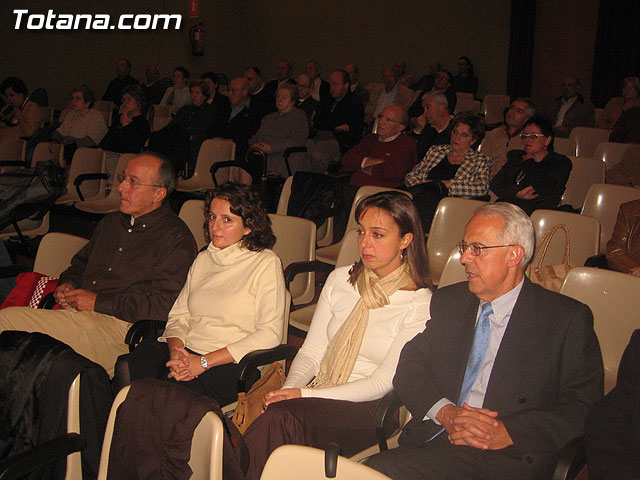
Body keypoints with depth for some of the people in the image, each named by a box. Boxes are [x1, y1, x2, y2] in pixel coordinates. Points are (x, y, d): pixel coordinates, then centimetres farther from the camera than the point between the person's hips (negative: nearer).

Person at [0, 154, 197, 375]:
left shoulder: (176, 238, -5)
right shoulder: (111, 222, 23)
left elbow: (164, 305, -15)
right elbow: (80, 262, 36)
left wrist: (99, 302, -12)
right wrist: (68, 283, 11)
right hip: (76, 313, 8)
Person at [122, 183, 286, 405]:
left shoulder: (266, 263, 0)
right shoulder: (203, 260, 20)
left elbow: (270, 334, -9)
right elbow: (178, 316, 16)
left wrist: (204, 361, -14)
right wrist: (176, 351, -8)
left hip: (230, 366, -5)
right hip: (187, 352, 5)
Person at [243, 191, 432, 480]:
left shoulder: (421, 304, -5)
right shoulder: (340, 280, 12)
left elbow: (382, 382, -11)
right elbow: (311, 351, 11)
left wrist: (305, 395, -19)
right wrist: (289, 389, -12)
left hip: (366, 410, -4)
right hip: (317, 396, 4)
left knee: (281, 418, -32)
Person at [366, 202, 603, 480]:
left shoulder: (569, 319, 2)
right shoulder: (447, 302, 16)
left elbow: (584, 407, -3)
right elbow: (410, 368, 11)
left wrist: (508, 433, -15)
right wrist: (445, 412, -9)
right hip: (433, 442, 5)